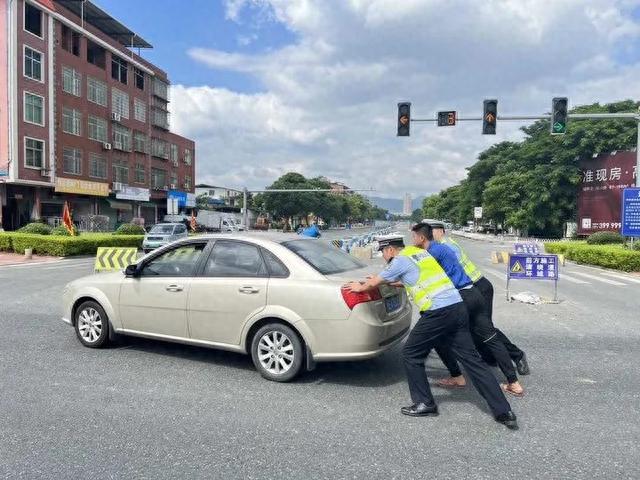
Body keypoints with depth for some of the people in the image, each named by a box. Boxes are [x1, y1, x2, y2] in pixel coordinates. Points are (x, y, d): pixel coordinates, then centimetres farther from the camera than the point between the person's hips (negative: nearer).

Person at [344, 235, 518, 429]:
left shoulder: (400, 260, -2)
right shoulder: (419, 252, 21)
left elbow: (373, 283, 9)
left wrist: (359, 287, 30)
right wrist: (383, 281, 43)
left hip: (438, 312, -8)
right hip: (458, 307, 8)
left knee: (411, 355, 9)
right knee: (472, 359, 9)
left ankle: (425, 403, 16)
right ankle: (504, 411, 8)